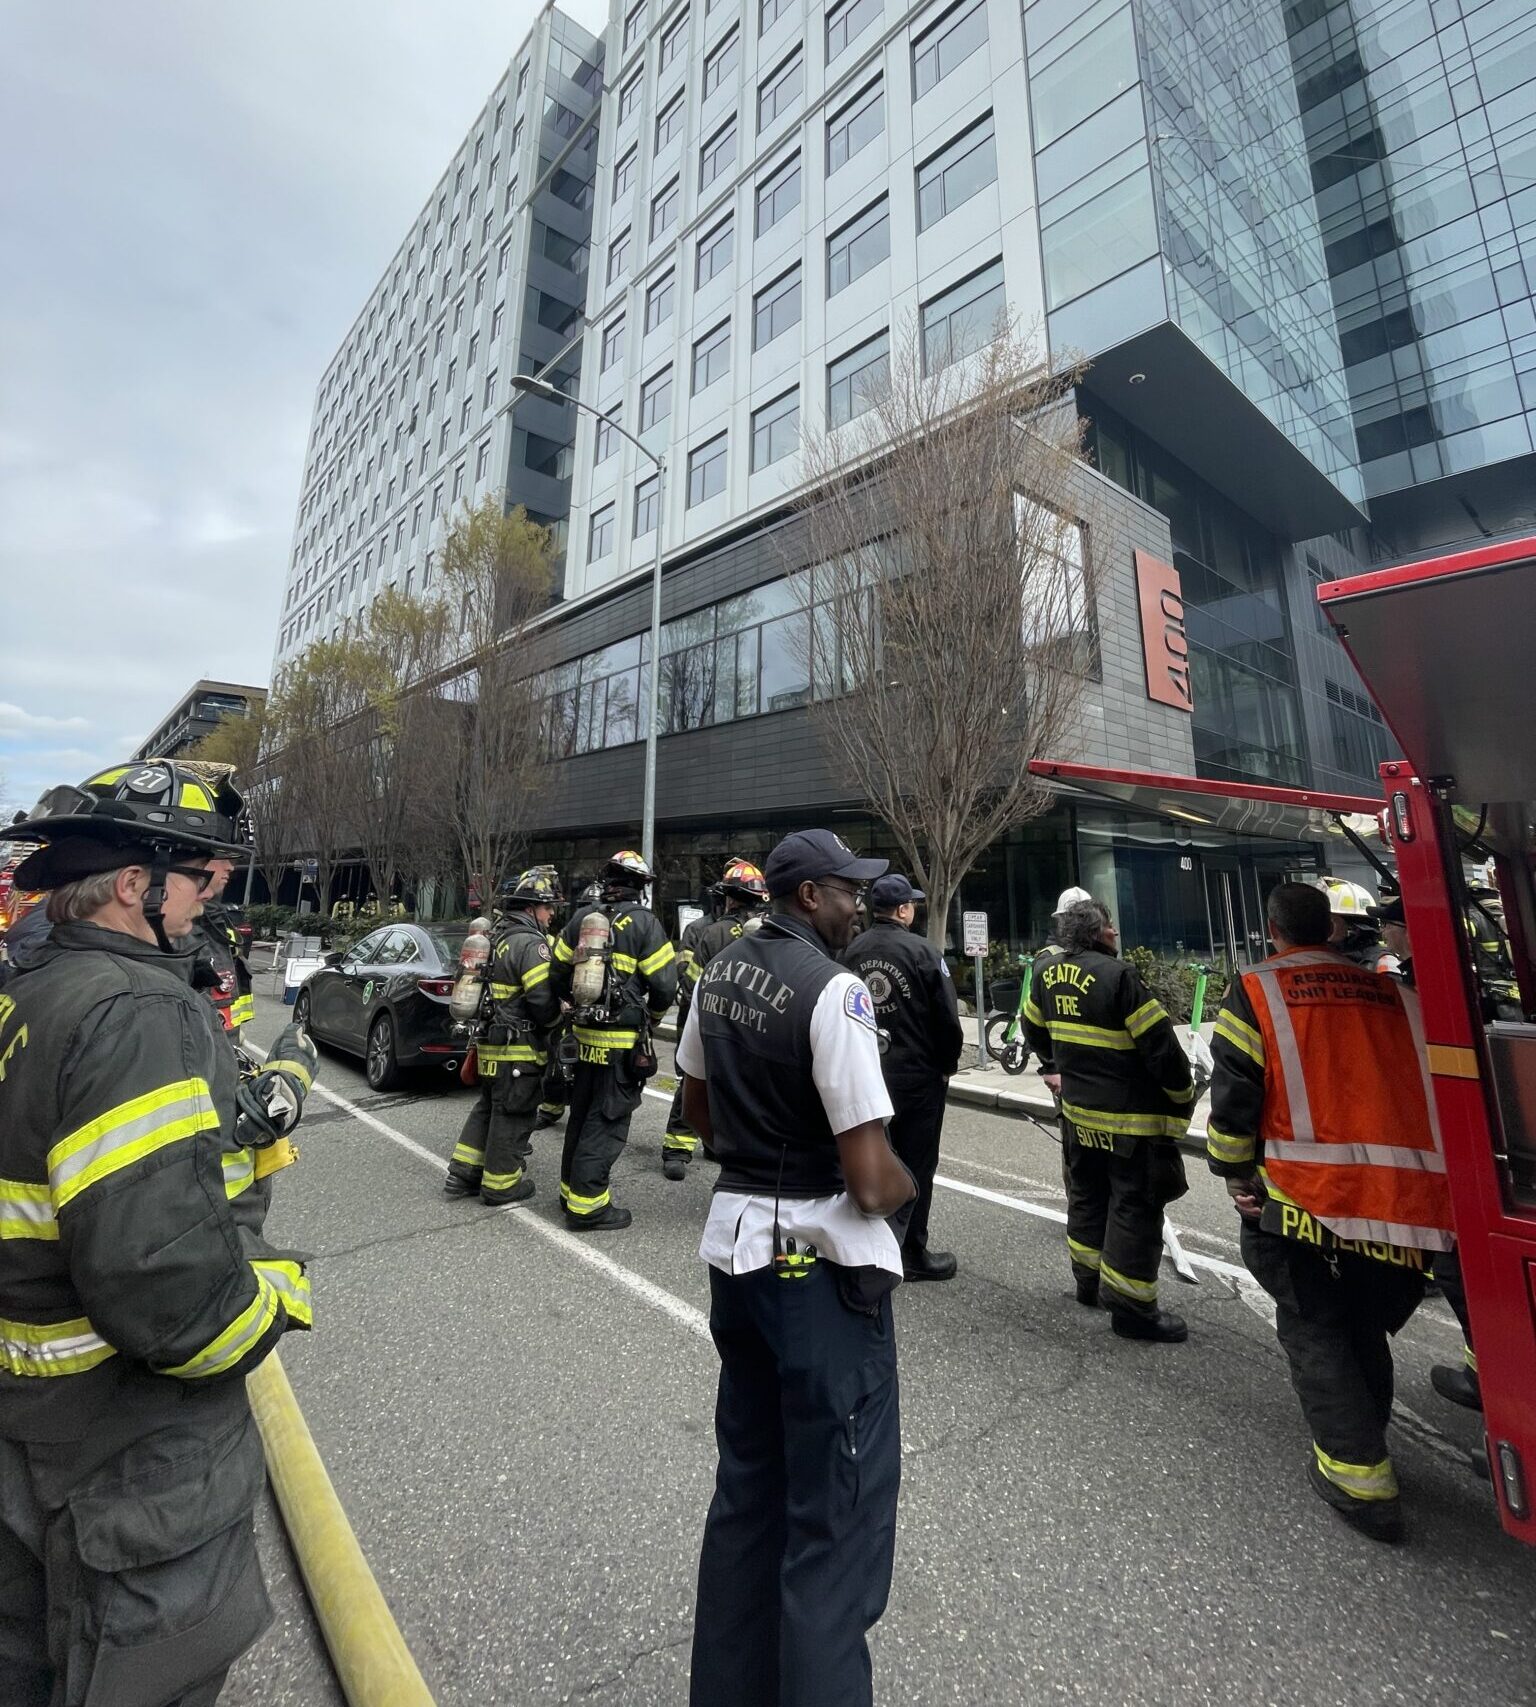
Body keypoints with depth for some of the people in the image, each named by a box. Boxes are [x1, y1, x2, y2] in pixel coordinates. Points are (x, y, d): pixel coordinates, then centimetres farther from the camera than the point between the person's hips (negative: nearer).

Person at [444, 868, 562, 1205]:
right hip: (519, 1050, -9)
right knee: (512, 1116, 4)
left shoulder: (497, 937, 11)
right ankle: (500, 1186, 17)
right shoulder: (530, 943, -20)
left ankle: (462, 1174, 30)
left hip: (491, 1043, 10)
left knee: (487, 1107, 22)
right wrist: (556, 1020, -5)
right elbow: (544, 998, -25)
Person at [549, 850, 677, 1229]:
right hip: (623, 1039, -6)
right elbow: (664, 985, -14)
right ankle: (586, 1204, 8)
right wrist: (651, 1015, 6)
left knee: (581, 1113, 19)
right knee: (607, 1121, 3)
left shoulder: (580, 918, 4)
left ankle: (571, 1188, 31)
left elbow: (558, 976, 9)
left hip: (585, 1033, 6)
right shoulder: (644, 922, -11)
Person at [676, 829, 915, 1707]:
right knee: (839, 1507, 11)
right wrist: (907, 1185, -2)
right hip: (820, 1259, -8)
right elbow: (870, 1179, -22)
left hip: (734, 1239, 8)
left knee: (749, 1483, 25)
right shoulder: (834, 990, -21)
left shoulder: (719, 972, 3)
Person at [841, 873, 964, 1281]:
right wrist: (947, 1065, 2)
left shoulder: (851, 953, -1)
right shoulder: (923, 952, -16)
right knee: (916, 1163, 8)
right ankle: (912, 1253, 19)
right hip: (917, 1074, -5)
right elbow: (948, 1018, -14)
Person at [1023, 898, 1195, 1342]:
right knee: (1135, 1207, 5)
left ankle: (1089, 1280, 35)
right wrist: (1183, 1099, -4)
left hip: (1078, 1111, 7)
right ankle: (1131, 1308, 15)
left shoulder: (1048, 974, 1)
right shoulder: (1118, 976, -21)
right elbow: (1161, 1044, -19)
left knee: (1087, 1196, 21)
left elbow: (1034, 1028, 16)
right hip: (1133, 1119, -7)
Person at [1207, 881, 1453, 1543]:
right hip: (1406, 1201, 5)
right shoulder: (1394, 992, 9)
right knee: (1365, 1329, 24)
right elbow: (1432, 1087, 13)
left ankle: (1357, 1476, 13)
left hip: (1306, 1197, -5)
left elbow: (1232, 1091, -11)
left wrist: (1237, 1174, 2)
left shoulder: (1254, 991, -7)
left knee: (1313, 1331, 14)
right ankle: (1362, 1445, 39)